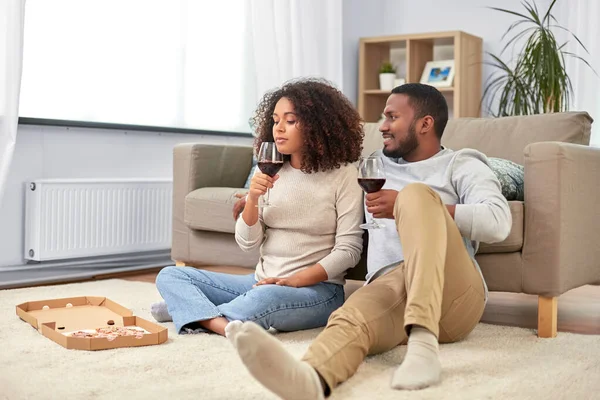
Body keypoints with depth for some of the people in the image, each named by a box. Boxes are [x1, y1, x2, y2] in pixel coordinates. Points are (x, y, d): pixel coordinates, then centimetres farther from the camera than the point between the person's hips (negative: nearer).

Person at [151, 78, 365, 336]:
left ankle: (193, 310, -16)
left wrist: (294, 281, -18)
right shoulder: (269, 171, 8)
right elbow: (247, 243, 5)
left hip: (316, 288, -6)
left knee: (268, 297, -40)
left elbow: (349, 250, -9)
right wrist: (252, 200, -14)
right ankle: (222, 325, -30)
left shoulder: (342, 174, -6)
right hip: (263, 281, 6)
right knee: (170, 275, -5)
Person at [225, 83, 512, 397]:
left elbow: (498, 223, -5)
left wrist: (412, 208, -10)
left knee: (416, 193, -28)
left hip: (453, 293, -2)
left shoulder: (462, 165, 14)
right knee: (349, 319, -34)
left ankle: (423, 341, -43)